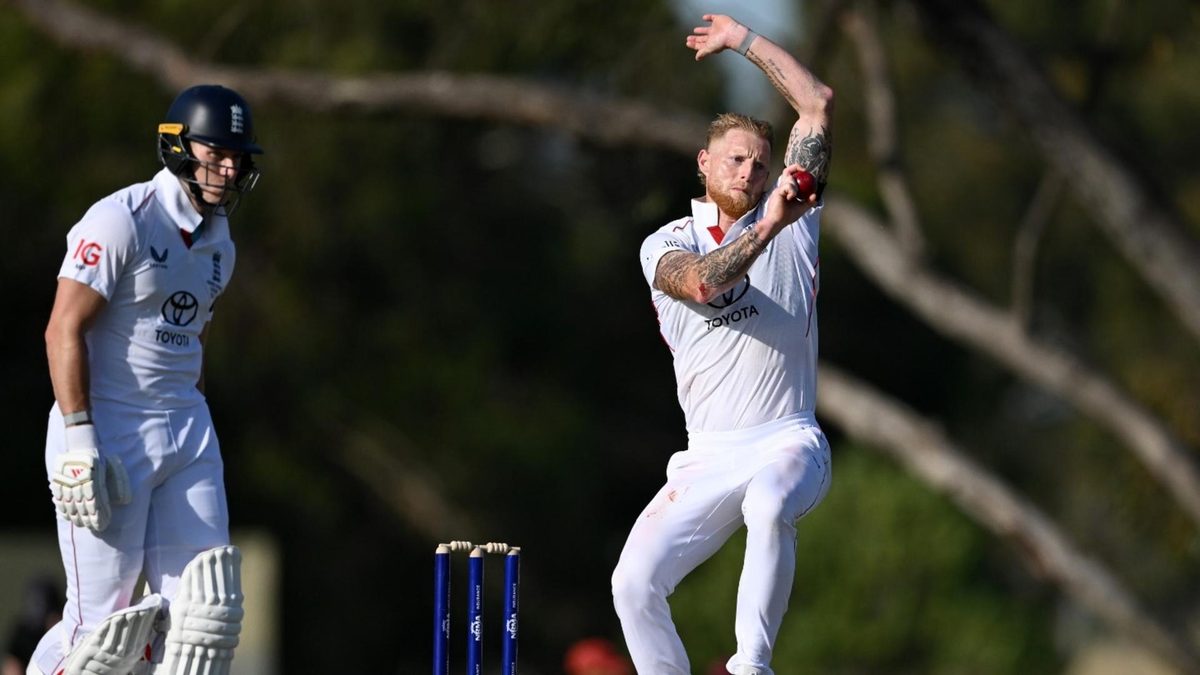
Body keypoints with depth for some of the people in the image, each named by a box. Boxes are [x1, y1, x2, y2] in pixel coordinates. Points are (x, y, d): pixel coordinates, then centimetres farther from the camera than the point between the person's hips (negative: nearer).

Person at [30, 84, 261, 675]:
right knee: (102, 620, -7)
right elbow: (64, 331, -16)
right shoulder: (122, 220, -12)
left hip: (185, 427, 8)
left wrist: (193, 440, 17)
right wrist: (79, 445, -21)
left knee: (205, 609, -3)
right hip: (108, 426, -8)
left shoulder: (218, 243, 13)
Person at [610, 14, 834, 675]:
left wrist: (742, 38, 12)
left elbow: (819, 102, 7)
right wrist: (768, 227, -26)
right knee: (633, 582, -13)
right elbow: (702, 283, -17)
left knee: (769, 504, -38)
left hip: (789, 442, -2)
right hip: (708, 458, 2)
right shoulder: (664, 246, 8)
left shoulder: (789, 221, 9)